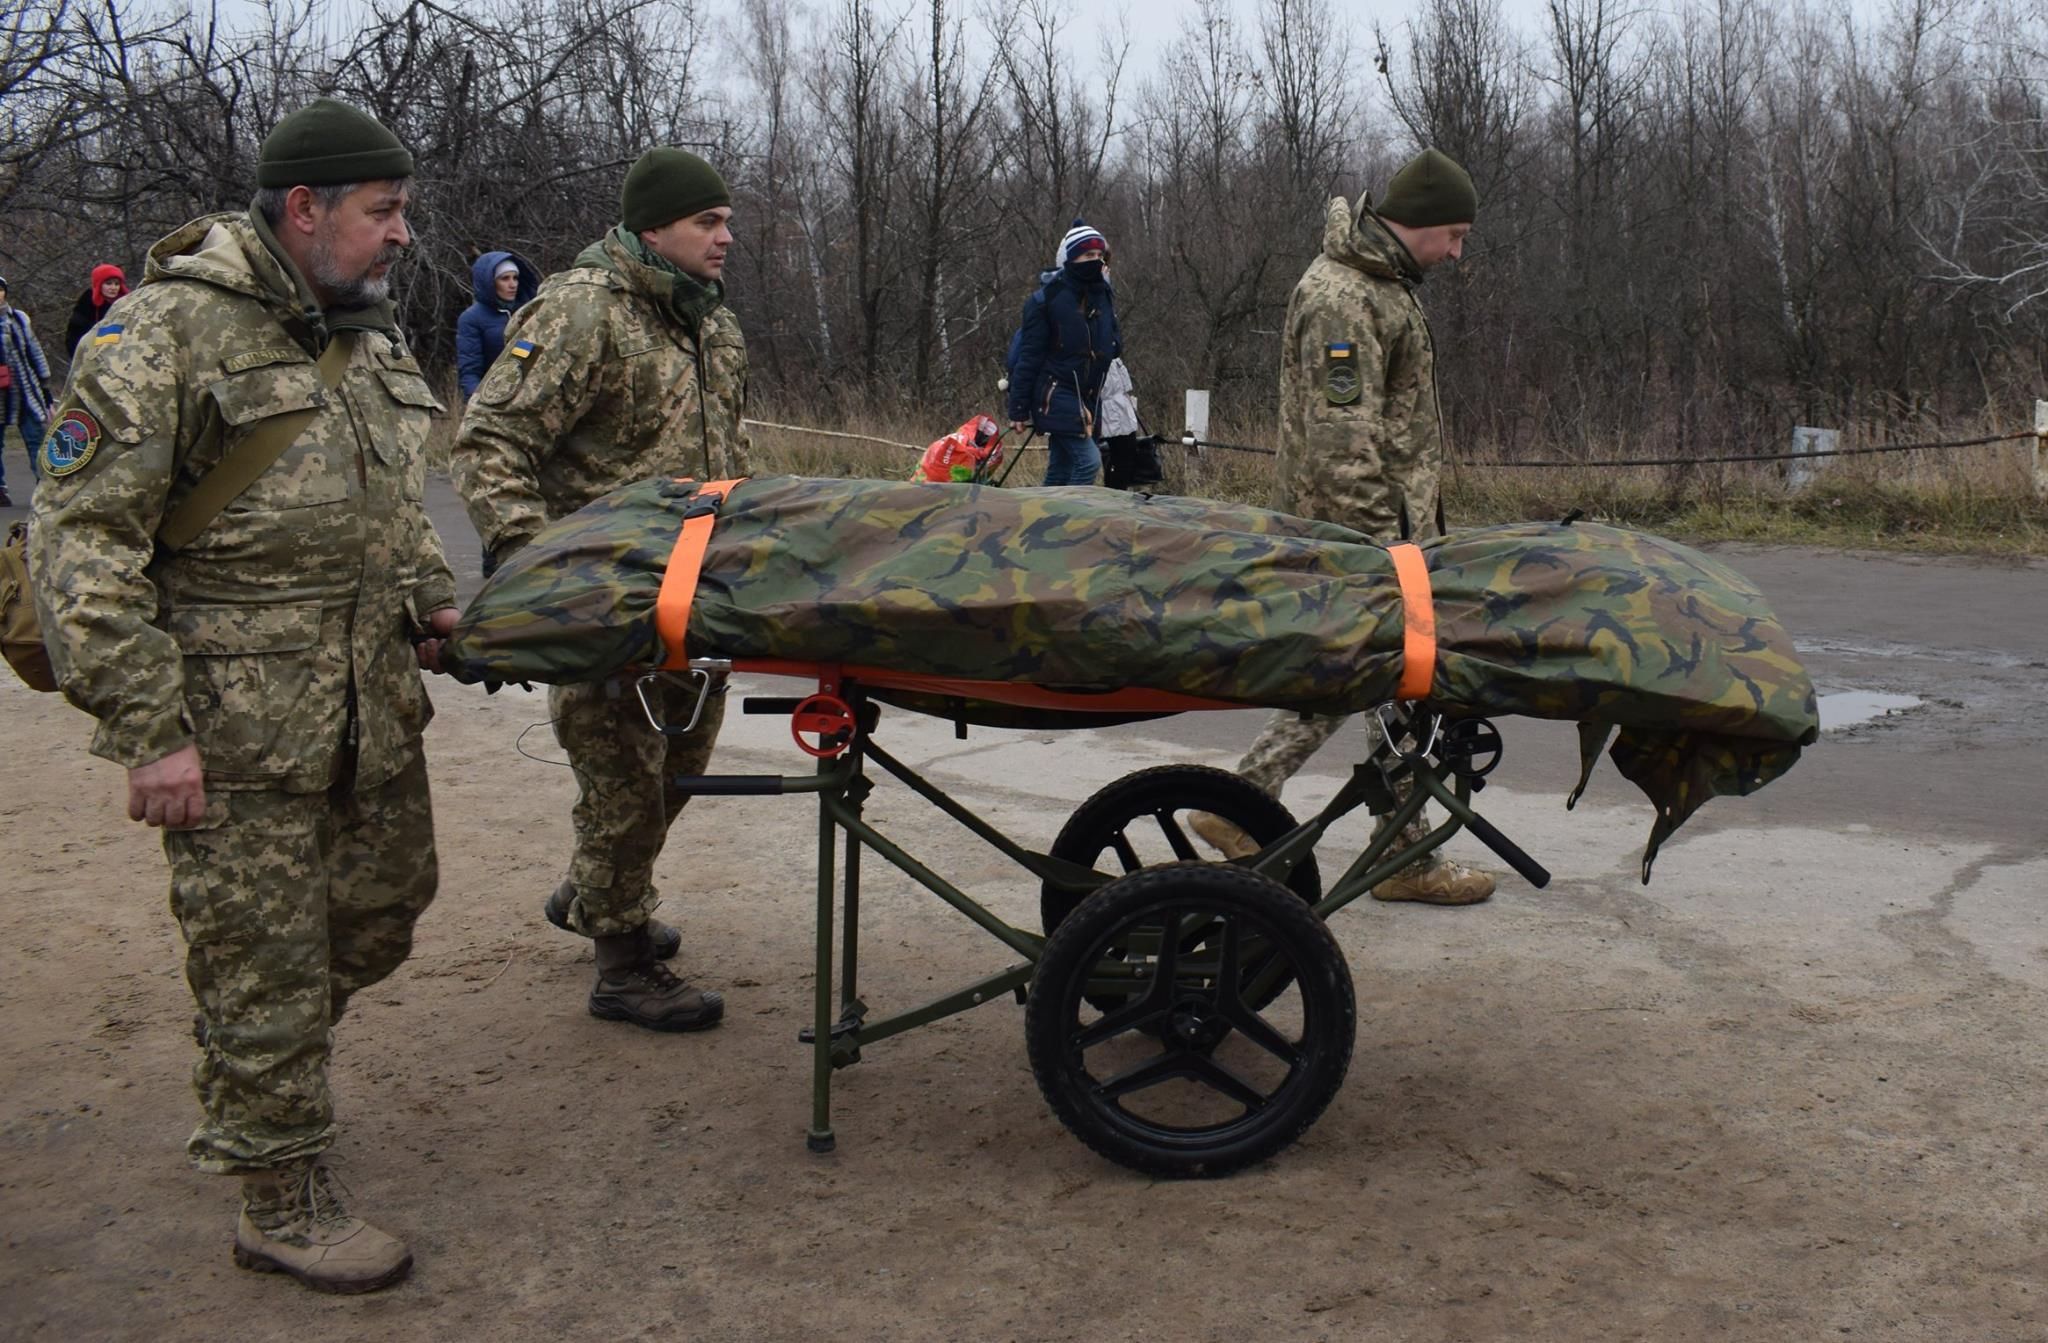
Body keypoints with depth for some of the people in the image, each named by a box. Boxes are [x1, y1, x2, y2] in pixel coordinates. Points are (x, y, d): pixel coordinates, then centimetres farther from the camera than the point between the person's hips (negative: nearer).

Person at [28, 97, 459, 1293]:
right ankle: (285, 1204, 19)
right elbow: (83, 539, -15)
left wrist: (430, 600, 10)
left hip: (373, 708, 8)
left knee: (383, 907, 18)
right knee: (265, 957, 2)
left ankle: (246, 1101, 42)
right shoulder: (170, 332, -13)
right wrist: (147, 728, -18)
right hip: (238, 732, -8)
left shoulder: (374, 336, 13)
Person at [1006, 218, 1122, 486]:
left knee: (1060, 471, 10)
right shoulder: (1047, 298, -10)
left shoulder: (1103, 295, 9)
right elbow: (1029, 356, -9)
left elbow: (1114, 348, 18)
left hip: (1088, 397, 7)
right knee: (1088, 460, -17)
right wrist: (1019, 409, -10)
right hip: (1057, 394, -7)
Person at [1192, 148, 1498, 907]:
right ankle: (1406, 858, 7)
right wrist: (1382, 544, -24)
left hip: (1387, 520, 10)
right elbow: (1341, 441, -23)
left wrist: (1418, 516, 24)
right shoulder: (1342, 299, -18)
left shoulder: (1383, 285, 17)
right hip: (1358, 528, -10)